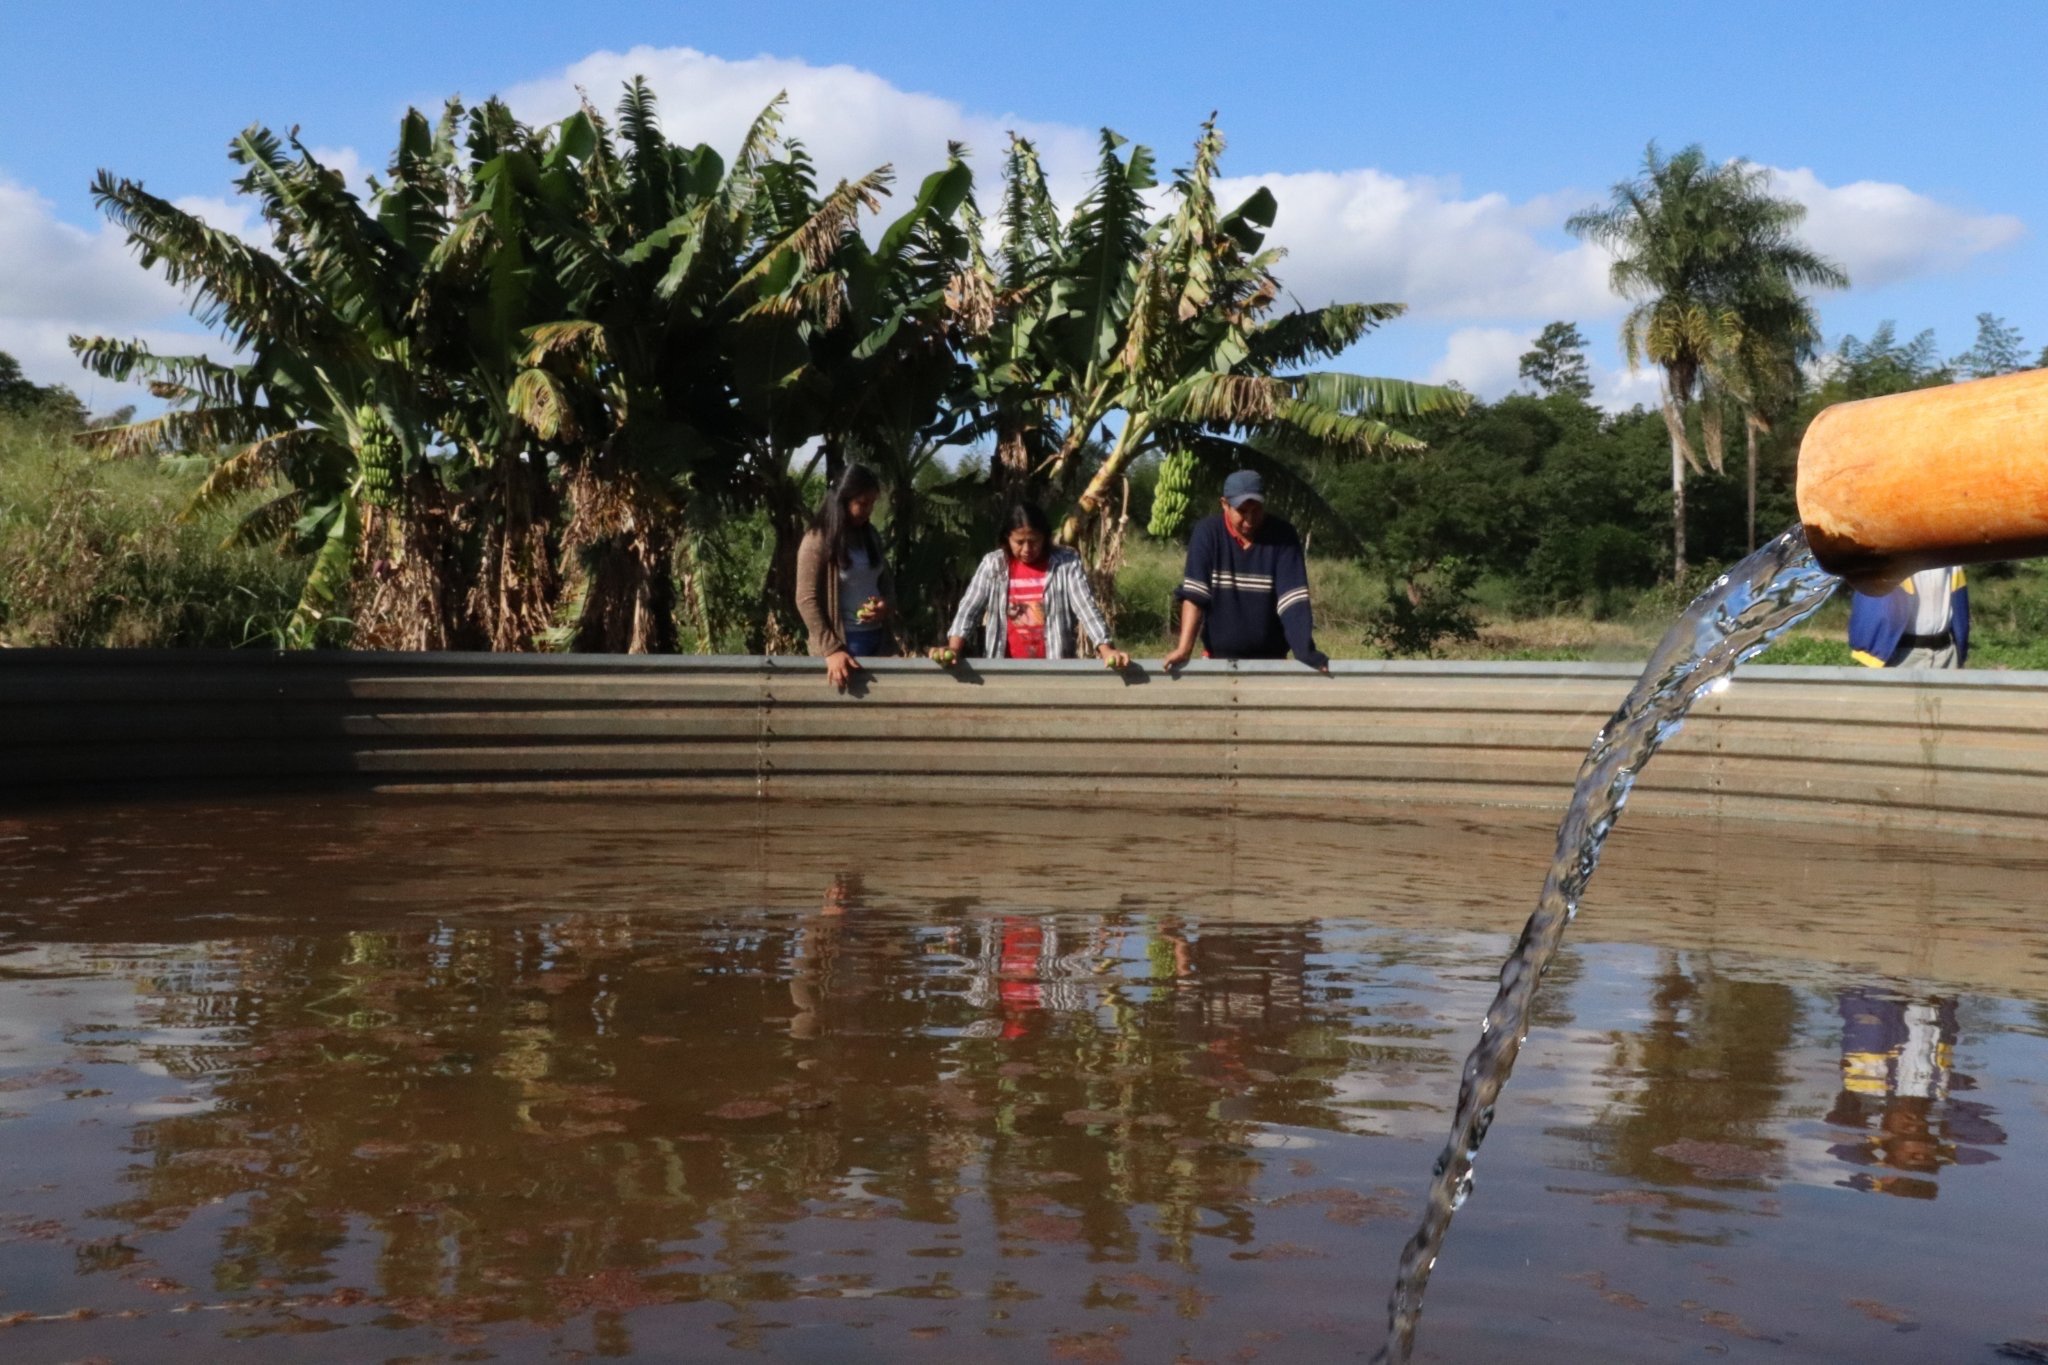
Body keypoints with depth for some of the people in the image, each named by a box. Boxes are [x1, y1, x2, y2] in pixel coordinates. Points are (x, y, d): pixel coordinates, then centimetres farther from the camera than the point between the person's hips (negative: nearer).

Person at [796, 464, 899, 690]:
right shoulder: (818, 542, -9)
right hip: (843, 643, -6)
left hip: (876, 639, 6)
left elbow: (885, 580, 21)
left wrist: (886, 604, -4)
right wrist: (831, 649, -20)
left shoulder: (870, 536, 11)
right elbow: (806, 600, -13)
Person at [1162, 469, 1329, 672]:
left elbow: (1293, 598, -15)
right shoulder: (1208, 532, -9)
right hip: (1219, 658, 0)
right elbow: (1194, 595, -14)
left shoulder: (1283, 536, -10)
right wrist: (1184, 648, -24)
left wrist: (1306, 651, -27)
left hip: (1271, 659, 0)